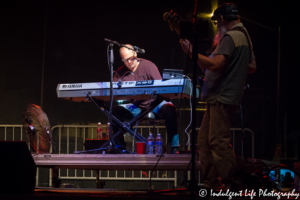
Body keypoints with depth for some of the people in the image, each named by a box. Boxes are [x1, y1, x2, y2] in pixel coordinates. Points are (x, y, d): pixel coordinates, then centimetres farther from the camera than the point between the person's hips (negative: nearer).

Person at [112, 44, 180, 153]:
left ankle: (174, 147, -27)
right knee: (115, 110, -24)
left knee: (169, 109, -33)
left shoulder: (148, 66, -1)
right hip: (133, 107, 2)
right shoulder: (120, 73, 7)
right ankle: (119, 146, -12)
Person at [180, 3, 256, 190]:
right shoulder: (245, 36, 17)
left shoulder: (230, 37, -14)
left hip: (222, 98, -10)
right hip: (218, 97, 10)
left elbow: (215, 65, -25)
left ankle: (231, 185, -8)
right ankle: (210, 183, 15)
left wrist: (192, 52, -18)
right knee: (204, 141, 12)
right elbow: (252, 67, 23)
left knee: (219, 141, -11)